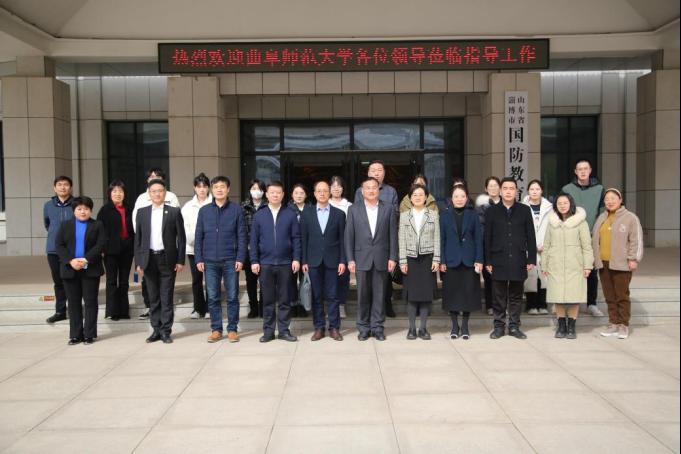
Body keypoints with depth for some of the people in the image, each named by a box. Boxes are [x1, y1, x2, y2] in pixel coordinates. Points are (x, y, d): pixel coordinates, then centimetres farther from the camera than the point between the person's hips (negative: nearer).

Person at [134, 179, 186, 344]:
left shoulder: (174, 212, 1)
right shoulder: (142, 212, 8)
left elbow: (181, 237, 0)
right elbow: (138, 238, 8)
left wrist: (181, 260, -5)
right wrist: (138, 262, 2)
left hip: (167, 259, -2)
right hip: (149, 259, 2)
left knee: (166, 298, 2)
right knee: (153, 298, 8)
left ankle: (166, 331, 9)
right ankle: (156, 329, 17)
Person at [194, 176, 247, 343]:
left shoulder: (236, 210, 0)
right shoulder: (204, 210, 6)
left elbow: (242, 236, -1)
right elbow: (199, 237, 7)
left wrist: (240, 258, -8)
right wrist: (199, 259, 1)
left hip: (230, 260, -2)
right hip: (210, 261, 2)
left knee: (232, 297, 4)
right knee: (213, 298, 7)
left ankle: (232, 329, 14)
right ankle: (216, 329, 17)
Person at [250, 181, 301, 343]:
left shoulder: (290, 215, 2)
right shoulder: (259, 215, 4)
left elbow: (296, 238, 1)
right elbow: (254, 240, 5)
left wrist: (296, 259, -5)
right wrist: (254, 261, -1)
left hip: (285, 263, -1)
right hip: (265, 264, 1)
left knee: (284, 300, 6)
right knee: (268, 300, 8)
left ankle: (284, 330, 15)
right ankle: (268, 331, 16)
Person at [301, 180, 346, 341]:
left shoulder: (339, 214, 4)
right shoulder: (306, 214, 7)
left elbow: (342, 239, 3)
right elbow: (303, 239, 5)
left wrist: (342, 261, -4)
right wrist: (304, 261, -1)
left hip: (332, 261, -1)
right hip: (314, 261, 1)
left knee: (332, 296, 3)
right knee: (316, 296, 5)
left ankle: (334, 328, 12)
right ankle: (319, 328, 14)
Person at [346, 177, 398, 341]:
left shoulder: (388, 209, 5)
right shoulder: (354, 209, 4)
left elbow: (393, 235, 4)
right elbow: (349, 236, 2)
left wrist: (392, 258, -2)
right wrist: (350, 259, -4)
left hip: (381, 259, 0)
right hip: (361, 259, 0)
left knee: (379, 295, 5)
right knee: (363, 295, 5)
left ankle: (377, 327, 15)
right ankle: (363, 328, 15)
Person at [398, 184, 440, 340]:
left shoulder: (433, 214, 6)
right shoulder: (404, 216, 6)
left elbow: (437, 238, 3)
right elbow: (401, 240, 4)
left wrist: (436, 259, -4)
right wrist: (402, 261, -3)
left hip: (427, 258, 0)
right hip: (411, 258, 0)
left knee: (426, 293, 1)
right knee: (411, 294, 1)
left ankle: (423, 328, 11)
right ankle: (412, 328, 10)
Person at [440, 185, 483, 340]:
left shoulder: (473, 215, 4)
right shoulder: (445, 216, 5)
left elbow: (478, 238, 2)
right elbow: (441, 239, 3)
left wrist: (479, 260, -5)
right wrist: (442, 261, -4)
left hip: (469, 260, 0)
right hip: (451, 260, 0)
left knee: (468, 292, 3)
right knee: (452, 293, 3)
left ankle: (465, 325, 15)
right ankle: (454, 325, 15)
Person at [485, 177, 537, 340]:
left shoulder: (524, 210, 6)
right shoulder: (491, 211, 5)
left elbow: (530, 236, 6)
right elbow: (487, 238, 3)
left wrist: (531, 259, 0)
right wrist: (487, 261, -2)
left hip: (518, 260, 1)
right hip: (498, 260, -1)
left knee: (516, 296, 8)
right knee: (499, 296, 5)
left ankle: (514, 326, 17)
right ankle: (499, 326, 14)